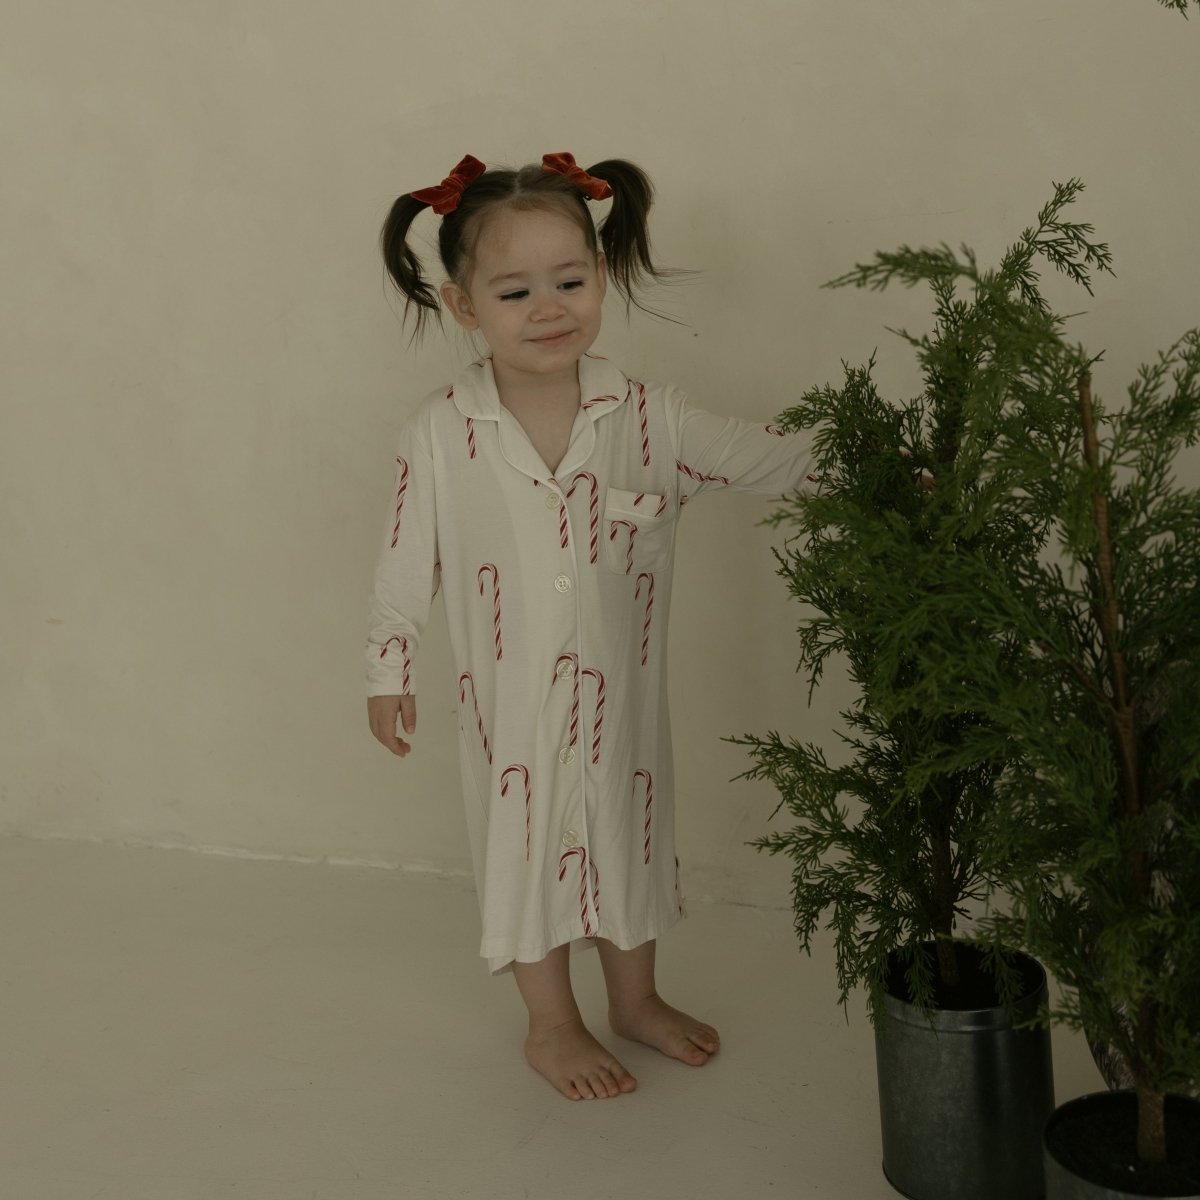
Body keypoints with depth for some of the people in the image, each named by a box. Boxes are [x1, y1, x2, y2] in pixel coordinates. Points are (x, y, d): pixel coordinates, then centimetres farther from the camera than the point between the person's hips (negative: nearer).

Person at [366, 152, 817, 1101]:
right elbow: (407, 563, -4)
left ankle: (636, 998, 44)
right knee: (529, 844, 12)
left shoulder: (649, 419, -11)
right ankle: (553, 1023, 34)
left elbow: (772, 461, -5)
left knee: (631, 833, 19)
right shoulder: (439, 437, -14)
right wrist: (390, 672, 1)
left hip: (623, 696, 2)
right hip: (512, 704, -2)